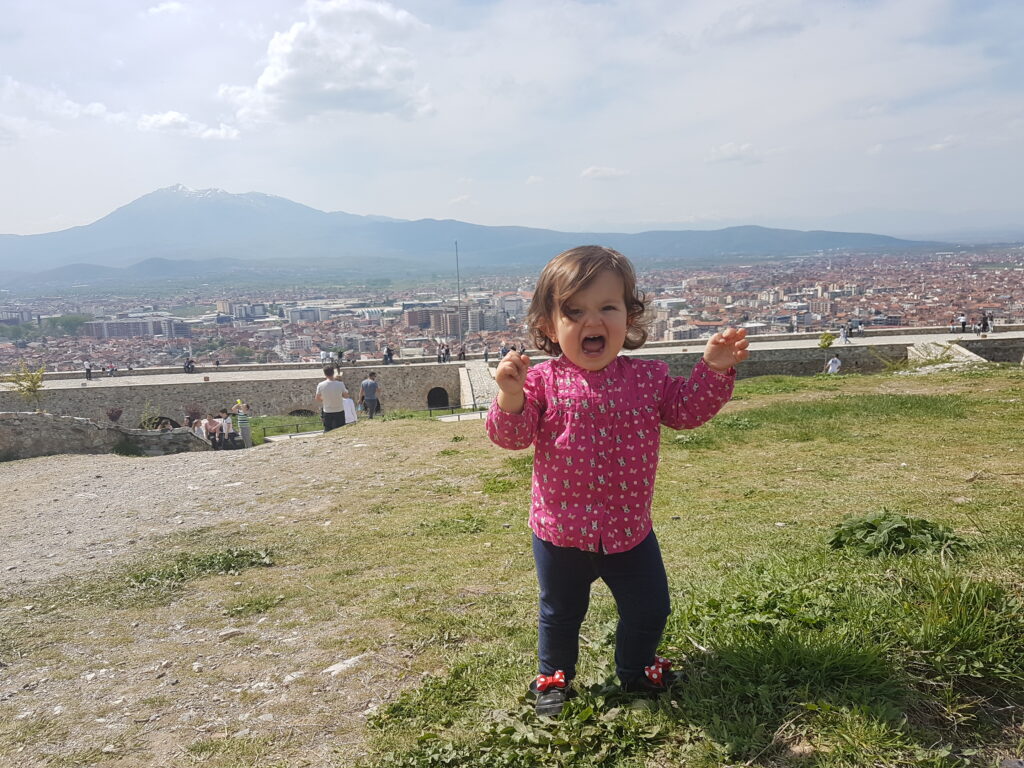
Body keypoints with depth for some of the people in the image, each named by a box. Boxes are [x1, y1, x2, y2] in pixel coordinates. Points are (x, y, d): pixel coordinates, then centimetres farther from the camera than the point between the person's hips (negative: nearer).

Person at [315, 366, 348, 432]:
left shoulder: (320, 385, -11)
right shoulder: (340, 384, -14)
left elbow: (317, 399, 1)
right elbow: (345, 395, 3)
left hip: (327, 413, 1)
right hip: (339, 412, -1)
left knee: (327, 432, 11)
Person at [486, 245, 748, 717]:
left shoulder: (648, 377, -4)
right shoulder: (543, 382, -13)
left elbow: (685, 410, 1)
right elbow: (511, 435, -17)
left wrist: (714, 369, -11)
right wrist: (510, 395, -36)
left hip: (629, 527, 2)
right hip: (561, 529, -2)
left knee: (649, 608, 17)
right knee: (560, 612, 19)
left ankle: (636, 669, 46)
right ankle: (554, 676, 44)